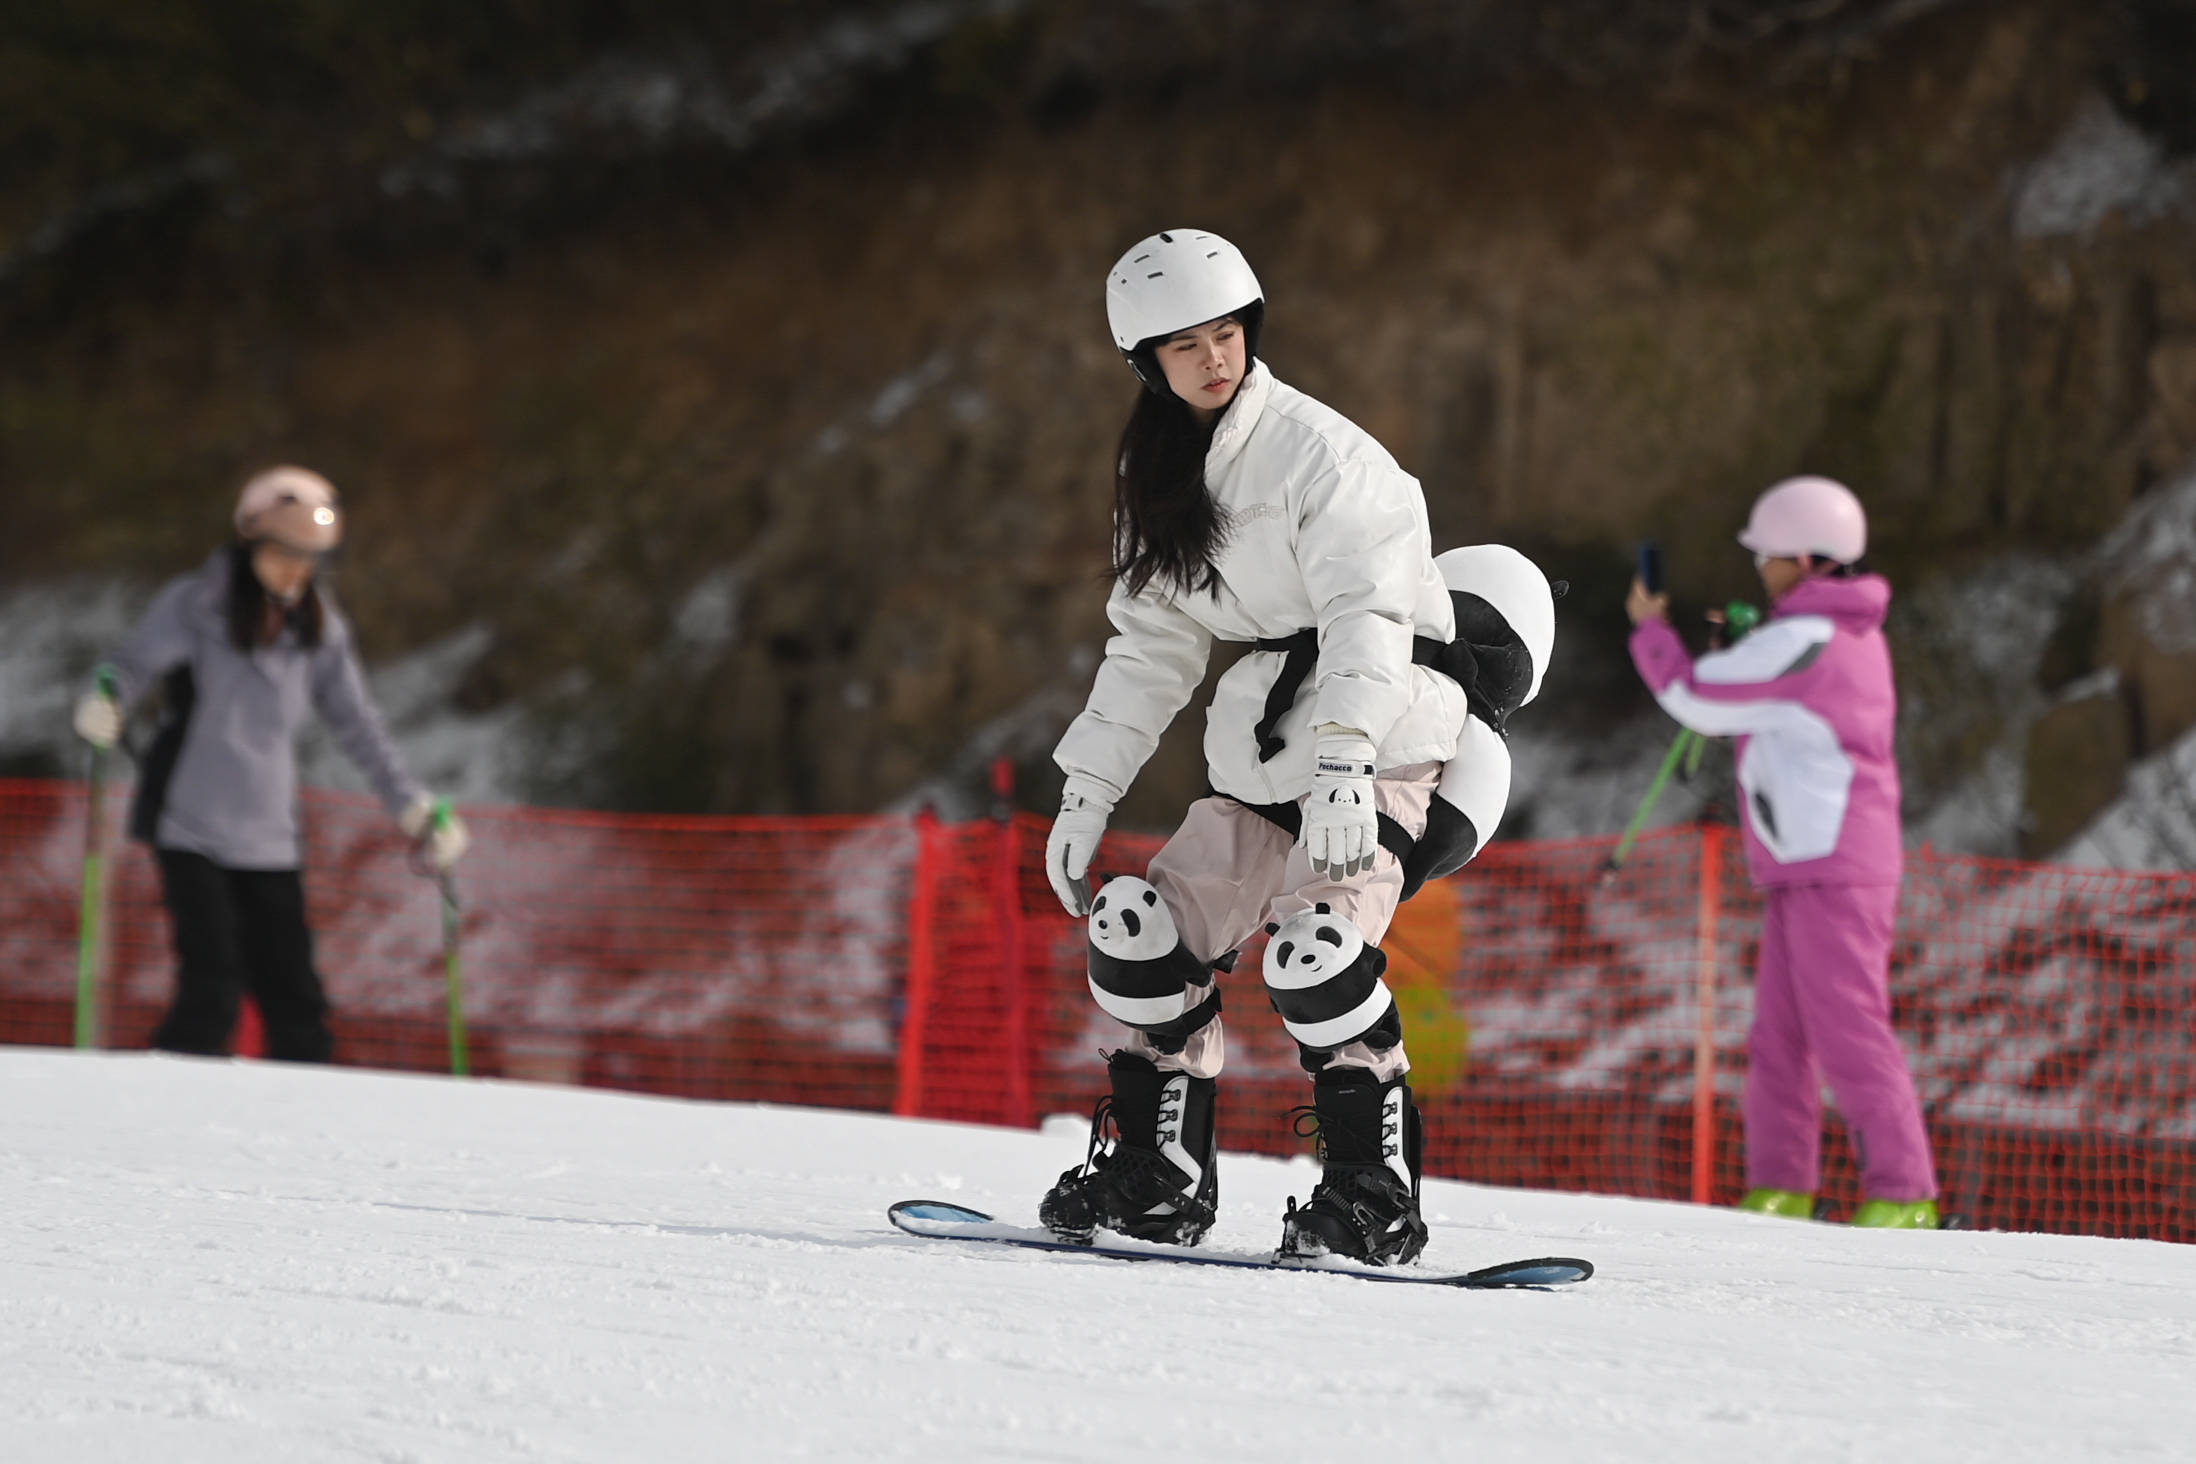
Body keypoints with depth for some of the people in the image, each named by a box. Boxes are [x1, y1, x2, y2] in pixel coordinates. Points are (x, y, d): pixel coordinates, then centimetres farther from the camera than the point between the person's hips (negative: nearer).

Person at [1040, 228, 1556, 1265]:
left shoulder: (1314, 450, -11)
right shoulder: (1161, 481, 12)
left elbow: (1368, 616, -20)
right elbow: (1150, 646, 17)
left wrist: (1342, 761, -33)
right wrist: (1087, 793, 10)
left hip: (1391, 740, -8)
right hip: (1262, 753, 8)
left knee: (1314, 952, -26)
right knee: (1139, 934, -3)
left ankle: (1374, 1197, -15)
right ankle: (1155, 1177, 10)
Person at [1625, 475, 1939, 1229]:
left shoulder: (1800, 643, -15)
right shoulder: (1857, 634, 15)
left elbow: (1695, 698, -7)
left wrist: (1650, 630, 10)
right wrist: (1738, 647, 16)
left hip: (1832, 867, -10)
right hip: (1805, 874, 10)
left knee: (1848, 1032, -12)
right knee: (1779, 1036, 10)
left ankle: (1903, 1194, -14)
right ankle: (1779, 1189, 12)